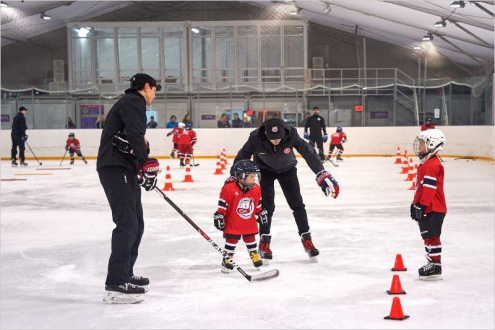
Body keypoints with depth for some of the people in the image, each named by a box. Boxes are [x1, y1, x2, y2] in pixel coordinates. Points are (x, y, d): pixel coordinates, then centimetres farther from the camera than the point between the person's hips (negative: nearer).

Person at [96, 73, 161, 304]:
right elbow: (135, 136, -22)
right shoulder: (134, 102, -7)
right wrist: (147, 164, -21)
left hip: (124, 170, 11)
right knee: (127, 224, -15)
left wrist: (142, 169, 16)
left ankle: (125, 275, 27)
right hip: (116, 169, -11)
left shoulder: (131, 103, 27)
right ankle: (116, 285, -18)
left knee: (136, 224, 17)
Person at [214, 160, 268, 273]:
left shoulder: (256, 189, -4)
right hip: (232, 223, -5)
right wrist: (219, 216, -13)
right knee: (231, 241, 1)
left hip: (249, 223, 5)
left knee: (251, 240, 17)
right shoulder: (229, 189, -22)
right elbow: (222, 205, -15)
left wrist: (261, 213, 13)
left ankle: (254, 255, 33)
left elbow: (258, 204, 13)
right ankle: (227, 259, 12)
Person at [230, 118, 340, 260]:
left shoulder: (291, 135, -34)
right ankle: (264, 241, 4)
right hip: (265, 170, -1)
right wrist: (233, 177, -17)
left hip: (287, 169, 1)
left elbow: (309, 153, -29)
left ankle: (306, 239, 11)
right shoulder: (256, 138, -33)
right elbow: (242, 156, -18)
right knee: (267, 205, -9)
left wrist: (323, 175, -34)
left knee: (297, 204, 0)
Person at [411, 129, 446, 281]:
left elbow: (430, 188, -24)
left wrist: (422, 206, -24)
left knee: (432, 237, -6)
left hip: (433, 209, -11)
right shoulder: (426, 163, 16)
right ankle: (432, 263, 25)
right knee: (428, 236, 16)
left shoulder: (432, 165, -19)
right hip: (427, 209, 11)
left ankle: (435, 267, -1)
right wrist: (415, 203, 25)